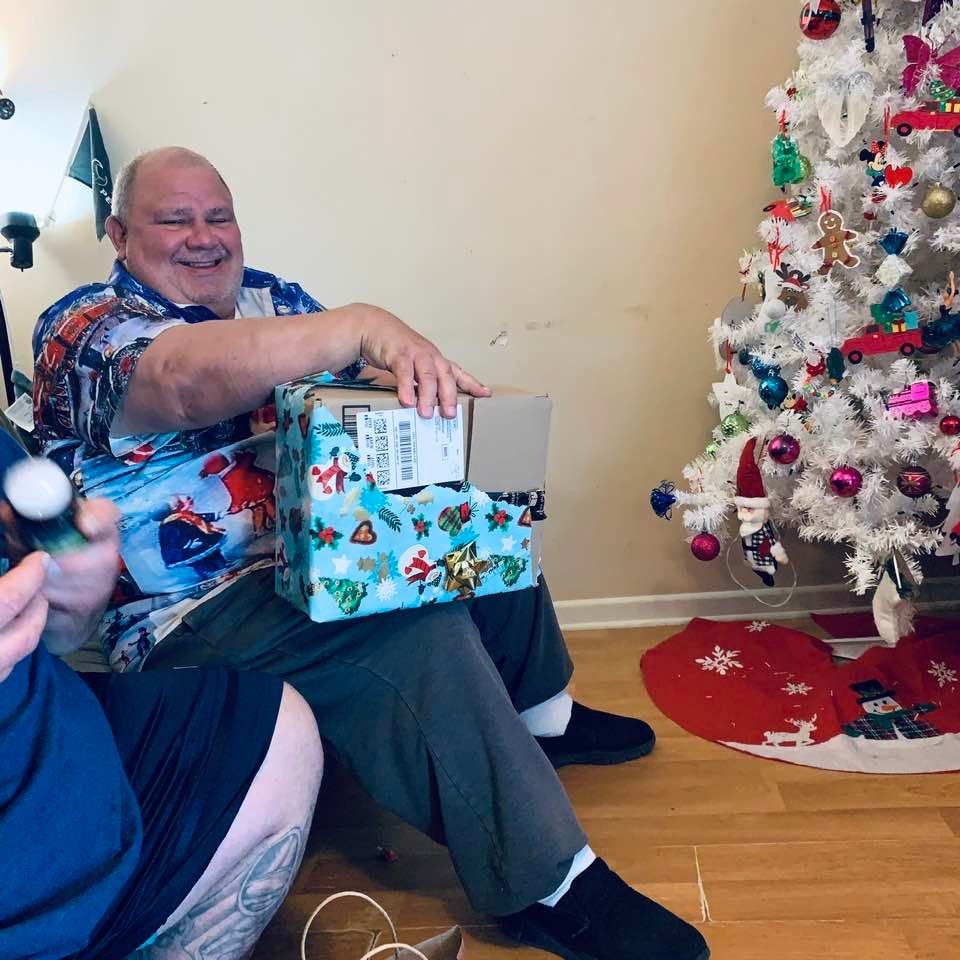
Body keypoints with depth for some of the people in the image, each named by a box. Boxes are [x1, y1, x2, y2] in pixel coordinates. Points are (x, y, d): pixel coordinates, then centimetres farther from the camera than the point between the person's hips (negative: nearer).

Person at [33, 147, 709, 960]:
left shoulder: (270, 298, 13)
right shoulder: (85, 328, -10)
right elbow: (186, 379, -33)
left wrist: (422, 372, -14)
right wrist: (363, 326, -42)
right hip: (196, 613, -8)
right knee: (419, 634, -30)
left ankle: (538, 717, 26)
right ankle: (550, 889, -16)